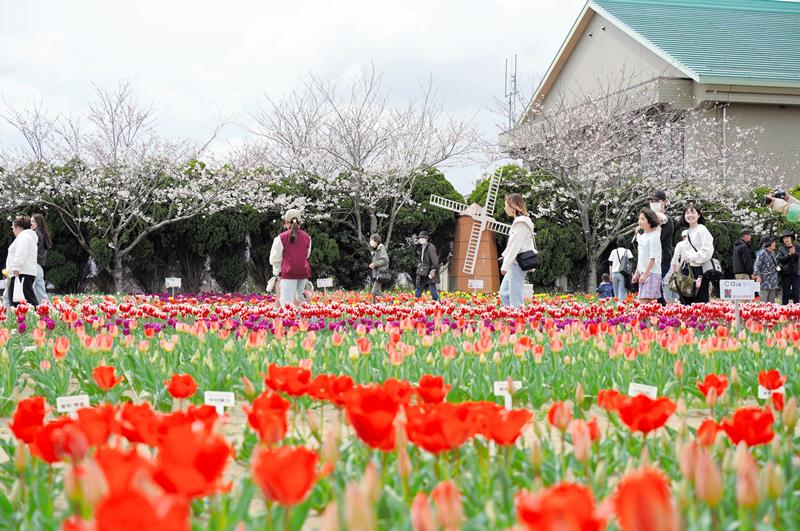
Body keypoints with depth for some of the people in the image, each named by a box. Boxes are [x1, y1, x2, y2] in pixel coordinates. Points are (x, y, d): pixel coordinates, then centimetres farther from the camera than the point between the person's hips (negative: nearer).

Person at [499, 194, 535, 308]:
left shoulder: (521, 223, -13)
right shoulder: (518, 221, 18)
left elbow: (515, 246, -17)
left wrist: (505, 265, -17)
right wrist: (505, 264, 18)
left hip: (518, 263, -10)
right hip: (514, 263, 10)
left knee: (515, 296, -9)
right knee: (504, 294, 11)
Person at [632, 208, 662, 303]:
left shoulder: (654, 236, -11)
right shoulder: (642, 236, 14)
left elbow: (653, 258, -16)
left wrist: (645, 274, -18)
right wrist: (637, 273, 19)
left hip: (651, 272, -8)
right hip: (643, 272, 8)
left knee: (644, 300, -16)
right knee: (648, 302, 6)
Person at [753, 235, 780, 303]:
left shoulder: (773, 253, 13)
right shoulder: (762, 254, -10)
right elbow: (757, 265, -15)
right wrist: (758, 276, -25)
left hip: (773, 282, 8)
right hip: (765, 281, -8)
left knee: (771, 302, 8)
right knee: (764, 302, -8)